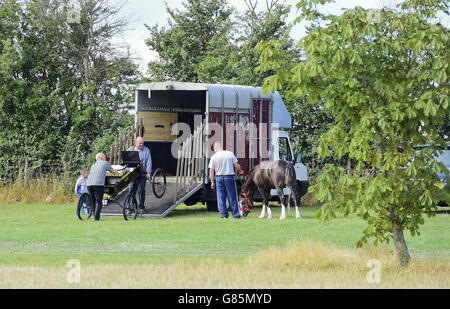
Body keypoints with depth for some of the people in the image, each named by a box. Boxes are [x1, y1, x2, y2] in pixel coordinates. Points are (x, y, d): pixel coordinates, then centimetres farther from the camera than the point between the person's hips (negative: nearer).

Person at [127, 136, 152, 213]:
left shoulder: (146, 151, 2)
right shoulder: (130, 150, 12)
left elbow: (149, 162, -3)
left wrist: (148, 172, -11)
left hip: (142, 174, -2)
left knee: (141, 190, -3)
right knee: (131, 190, -2)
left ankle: (141, 206, 8)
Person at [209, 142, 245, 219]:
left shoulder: (213, 157, -3)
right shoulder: (230, 154, -1)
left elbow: (211, 171, -5)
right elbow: (236, 165, 0)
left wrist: (212, 182, 2)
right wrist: (241, 171, 19)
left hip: (219, 177, 0)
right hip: (229, 177, 0)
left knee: (221, 198, 8)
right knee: (232, 197, 6)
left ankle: (224, 214, 7)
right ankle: (235, 214, 8)